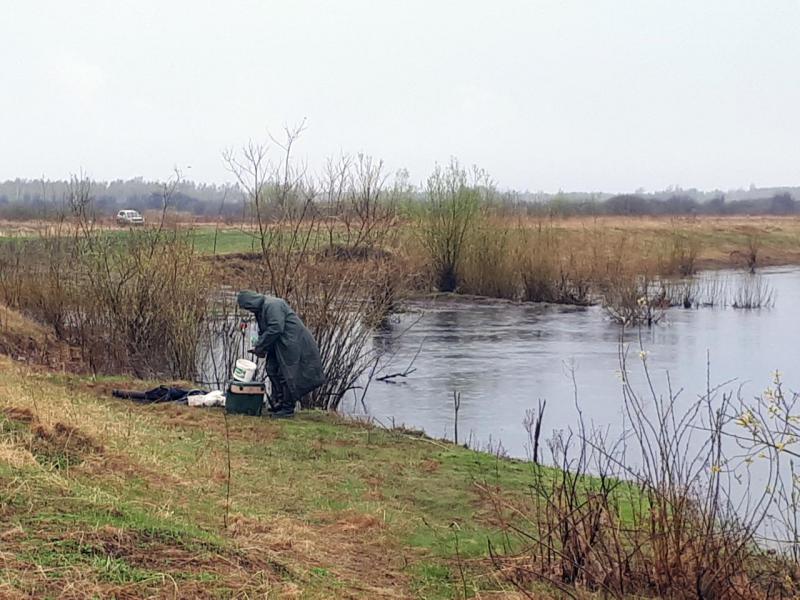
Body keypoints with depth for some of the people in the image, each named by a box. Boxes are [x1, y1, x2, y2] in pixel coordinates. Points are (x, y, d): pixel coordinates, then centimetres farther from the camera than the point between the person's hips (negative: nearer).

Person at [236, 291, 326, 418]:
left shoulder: (272, 305, -19)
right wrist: (259, 348, 1)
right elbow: (263, 331, 20)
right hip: (279, 346, 11)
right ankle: (278, 404, 22)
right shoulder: (260, 310, 14)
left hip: (292, 343, -11)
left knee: (287, 375, -7)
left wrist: (259, 347, -20)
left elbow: (276, 328, -27)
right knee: (273, 370, 13)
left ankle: (287, 409, -1)